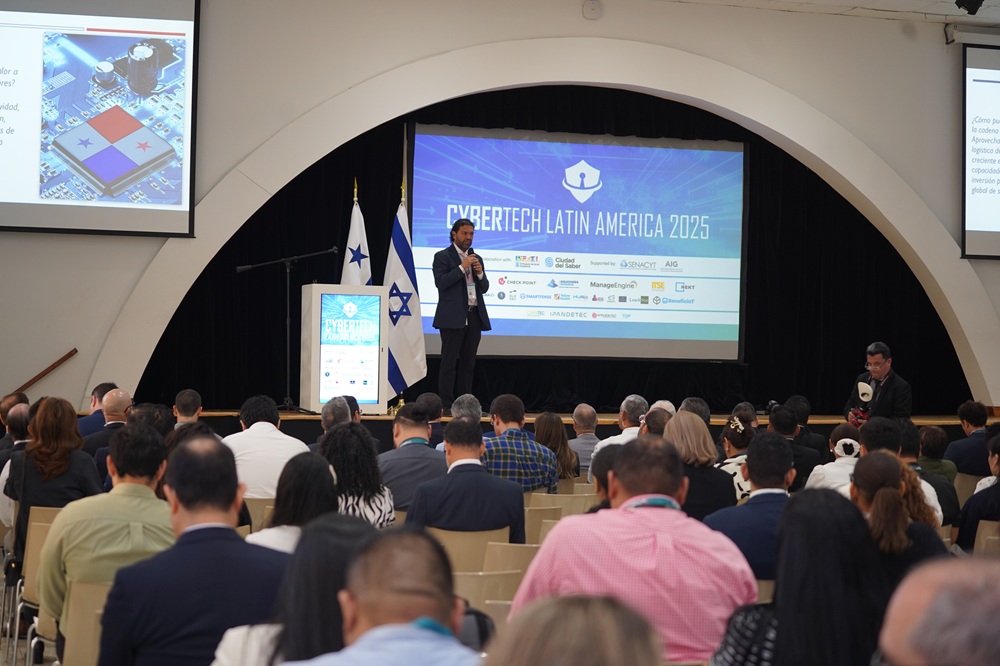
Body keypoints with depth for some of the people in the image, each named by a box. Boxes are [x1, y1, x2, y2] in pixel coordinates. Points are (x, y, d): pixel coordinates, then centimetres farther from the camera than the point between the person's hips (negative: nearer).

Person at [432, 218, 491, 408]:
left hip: (474, 317, 6)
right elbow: (440, 282, -13)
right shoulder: (443, 257, 0)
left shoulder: (476, 259, 18)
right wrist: (462, 268, -16)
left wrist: (480, 273, -4)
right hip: (453, 318, -6)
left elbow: (484, 288, 16)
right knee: (449, 362, -5)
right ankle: (446, 405, -4)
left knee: (468, 363, 6)